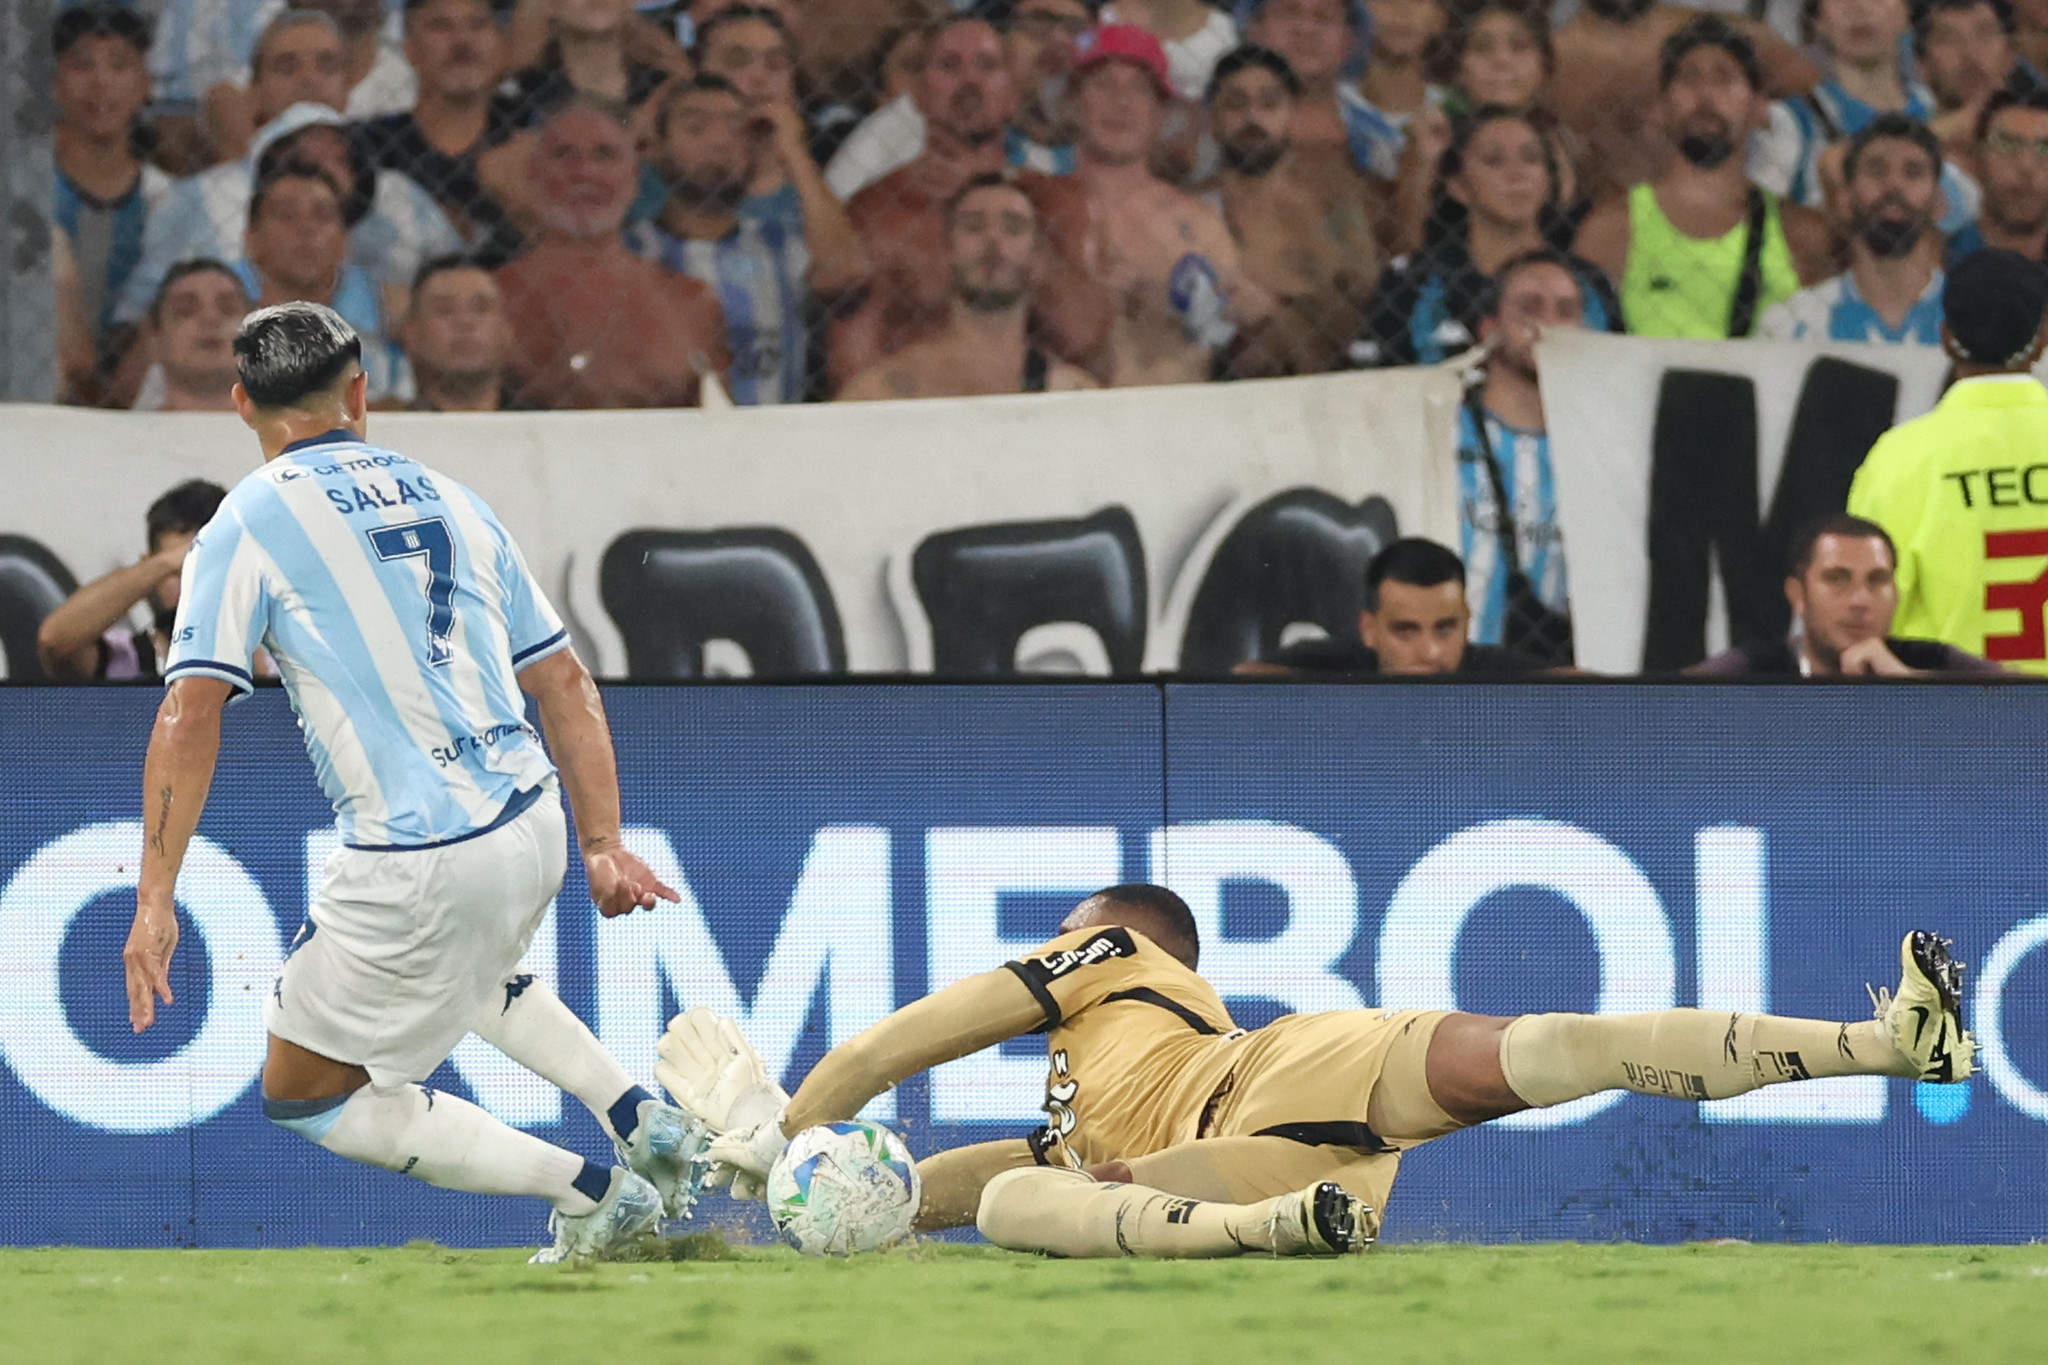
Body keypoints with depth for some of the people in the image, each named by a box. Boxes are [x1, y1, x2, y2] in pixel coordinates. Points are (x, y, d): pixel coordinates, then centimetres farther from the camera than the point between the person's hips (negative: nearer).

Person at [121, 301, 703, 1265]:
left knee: (304, 1094, 10)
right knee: (467, 970, 40)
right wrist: (603, 848, 20)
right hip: (534, 826, 7)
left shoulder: (252, 523, -2)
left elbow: (191, 712, -11)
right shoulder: (450, 502, 15)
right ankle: (640, 1121, 22)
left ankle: (590, 1192, 1)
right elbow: (565, 686, 16)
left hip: (419, 862, -7)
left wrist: (155, 898, -11)